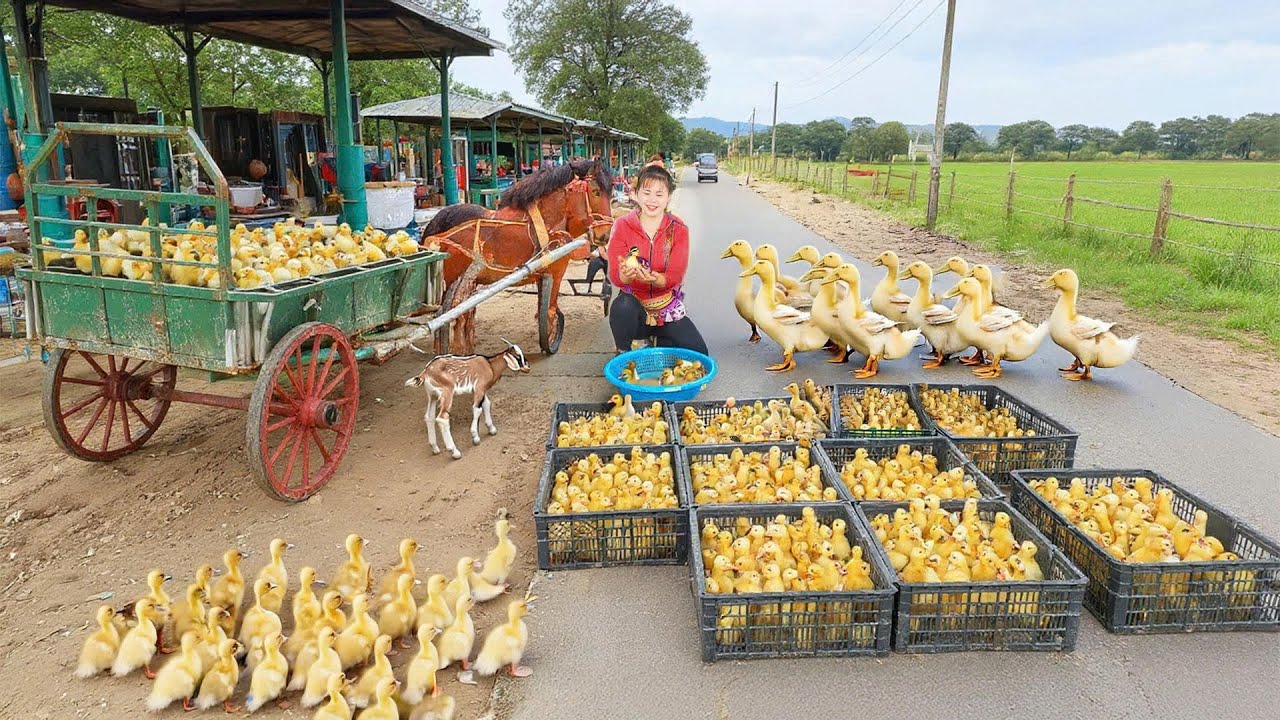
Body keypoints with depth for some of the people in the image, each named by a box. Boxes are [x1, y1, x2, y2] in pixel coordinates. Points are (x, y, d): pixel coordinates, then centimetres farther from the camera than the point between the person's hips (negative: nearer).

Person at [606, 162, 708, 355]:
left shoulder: (678, 229, -4)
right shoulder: (622, 226, -6)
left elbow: (675, 277, -15)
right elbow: (614, 276, -13)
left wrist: (653, 278, -38)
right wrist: (626, 274, -39)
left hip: (668, 311, 1)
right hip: (634, 306, -1)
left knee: (699, 354, -13)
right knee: (623, 306, -36)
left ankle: (660, 342, 17)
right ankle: (623, 353, -6)